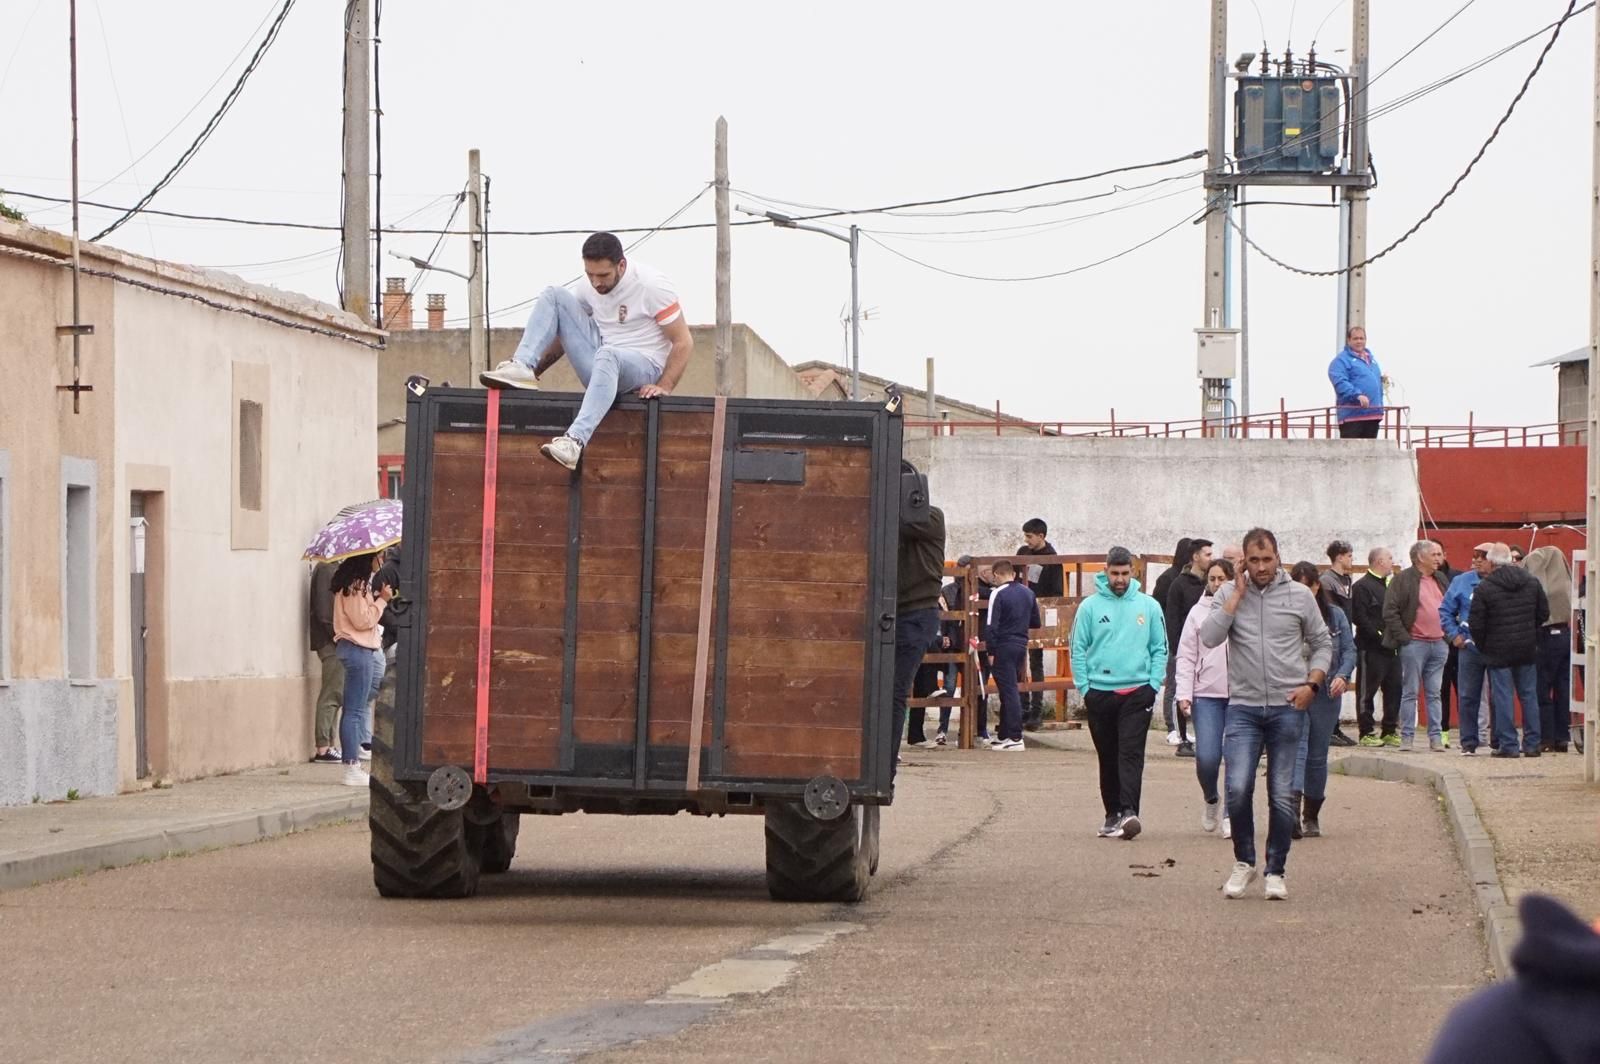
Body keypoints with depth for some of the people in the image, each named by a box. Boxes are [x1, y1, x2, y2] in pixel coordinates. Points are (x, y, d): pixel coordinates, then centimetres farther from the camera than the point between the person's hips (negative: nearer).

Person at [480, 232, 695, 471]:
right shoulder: (588, 285, 3)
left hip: (642, 366, -6)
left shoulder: (651, 286, -15)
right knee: (554, 297, -5)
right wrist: (537, 368, 10)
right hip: (600, 365, 6)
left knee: (606, 356, -44)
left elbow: (683, 342, -14)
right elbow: (568, 331, 19)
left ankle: (575, 441, -58)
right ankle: (522, 368, -22)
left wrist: (664, 387, -25)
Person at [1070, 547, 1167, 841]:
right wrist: (1084, 687, -3)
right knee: (1108, 758, 9)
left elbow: (1160, 649, 8)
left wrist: (1154, 684, -2)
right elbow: (1079, 650, 4)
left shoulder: (1149, 606, 5)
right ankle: (1112, 814, 17)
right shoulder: (1090, 607, 2)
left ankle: (1129, 812, -23)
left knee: (1131, 753, -13)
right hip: (1099, 693, 1)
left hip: (1137, 693, -1)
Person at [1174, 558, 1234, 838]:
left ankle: (1231, 815, 10)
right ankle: (1211, 800, 21)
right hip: (1207, 694, 0)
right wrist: (1184, 694, -2)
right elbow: (1186, 656, 7)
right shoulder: (1198, 612, 7)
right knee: (1206, 758, -7)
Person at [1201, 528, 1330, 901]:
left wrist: (1312, 684, -3)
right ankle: (1243, 862, 7)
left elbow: (1322, 644, 12)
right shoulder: (1229, 594, 4)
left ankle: (1277, 871, 14)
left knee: (1282, 795, 2)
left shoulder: (1299, 596, 4)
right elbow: (1209, 638, -10)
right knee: (1238, 789, -13)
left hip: (1288, 707, 0)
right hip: (1243, 707, 0)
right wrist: (1237, 596, -10)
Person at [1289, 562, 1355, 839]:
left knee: (1317, 756, 9)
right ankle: (1292, 811, -29)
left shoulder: (1335, 616, 8)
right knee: (1295, 748, -17)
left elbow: (1349, 649, 7)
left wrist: (1342, 675, -10)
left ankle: (1311, 816, 20)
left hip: (1325, 694, 3)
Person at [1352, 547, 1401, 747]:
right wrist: (1379, 636, -19)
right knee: (1367, 691, -2)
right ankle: (1366, 733, 2)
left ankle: (1389, 732, 16)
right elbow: (1360, 618, -16)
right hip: (1371, 648, -8)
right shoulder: (1362, 586, -8)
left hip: (1390, 647, 8)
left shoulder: (1388, 586, 18)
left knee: (1394, 689, 8)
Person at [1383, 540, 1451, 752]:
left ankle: (1435, 737, 9)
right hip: (1414, 644, -6)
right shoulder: (1403, 580, -5)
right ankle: (1406, 737, 1)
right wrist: (1403, 637, -13)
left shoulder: (1441, 580, 15)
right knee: (1410, 693, -2)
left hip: (1438, 644, 6)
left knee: (1434, 694, 7)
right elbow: (1390, 611, -9)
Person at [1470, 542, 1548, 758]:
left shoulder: (1484, 587, -11)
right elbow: (1544, 613, 9)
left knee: (1503, 698, 0)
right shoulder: (1531, 581, 3)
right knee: (1529, 696, 10)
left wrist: (1483, 647, 7)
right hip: (1527, 650, 4)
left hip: (1499, 651, -4)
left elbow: (1476, 624, -9)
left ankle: (1507, 745, -1)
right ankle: (1532, 744, 11)